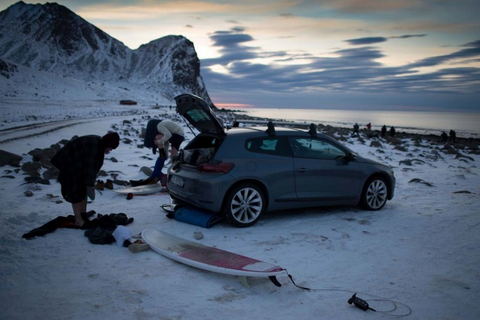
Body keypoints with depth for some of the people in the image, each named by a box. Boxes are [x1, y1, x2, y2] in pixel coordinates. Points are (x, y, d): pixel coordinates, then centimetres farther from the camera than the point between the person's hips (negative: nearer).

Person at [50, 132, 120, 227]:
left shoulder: (99, 144, -3)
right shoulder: (93, 146, -32)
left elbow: (93, 166, 6)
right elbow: (89, 167, -33)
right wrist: (90, 186, -31)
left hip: (78, 165, 10)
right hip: (70, 165, -10)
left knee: (83, 190, 12)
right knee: (76, 192, -7)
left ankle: (83, 215, 22)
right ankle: (78, 220, -3)